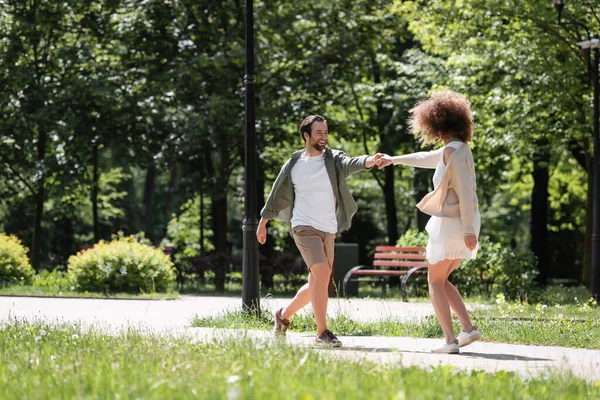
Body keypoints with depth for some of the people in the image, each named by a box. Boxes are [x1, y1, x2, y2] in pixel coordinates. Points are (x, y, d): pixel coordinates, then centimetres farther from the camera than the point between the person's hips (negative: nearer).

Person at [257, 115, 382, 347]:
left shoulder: (333, 159, 3)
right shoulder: (293, 164, 2)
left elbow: (350, 165, -20)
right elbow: (276, 194, 12)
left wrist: (369, 161, -42)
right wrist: (263, 222, 15)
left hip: (328, 230, 4)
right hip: (304, 227, -4)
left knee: (317, 284, 10)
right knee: (322, 273, -21)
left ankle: (284, 314, 35)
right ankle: (322, 332, -15)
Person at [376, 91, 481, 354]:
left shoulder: (453, 151, -16)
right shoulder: (457, 148, 14)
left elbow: (465, 191, -22)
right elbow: (427, 159, 33)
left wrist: (468, 229, -25)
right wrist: (394, 160, 45)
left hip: (451, 223, -9)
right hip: (462, 224, 9)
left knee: (435, 281, 1)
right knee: (441, 280, 17)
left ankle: (450, 339, -6)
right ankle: (468, 328, 5)